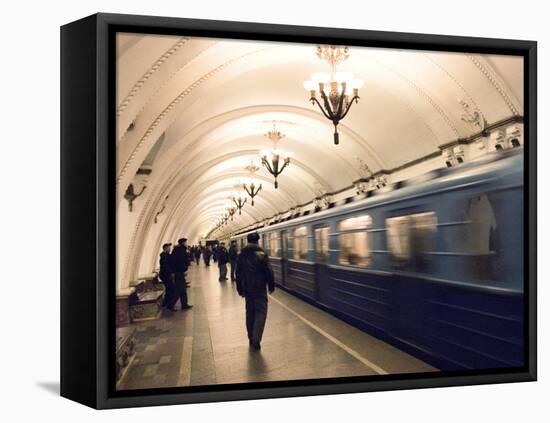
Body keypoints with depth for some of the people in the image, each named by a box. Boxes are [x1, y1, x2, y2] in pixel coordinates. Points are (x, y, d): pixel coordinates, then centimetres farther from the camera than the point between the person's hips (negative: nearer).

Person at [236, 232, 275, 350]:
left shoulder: (241, 255, 6)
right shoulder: (261, 254, -9)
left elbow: (238, 274, 9)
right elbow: (269, 272, -10)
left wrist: (240, 289, 15)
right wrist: (271, 286, 1)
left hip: (247, 289, 5)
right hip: (259, 288, -5)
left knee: (250, 313, 15)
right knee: (260, 312, -3)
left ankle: (251, 339, 20)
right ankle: (256, 341, -13)